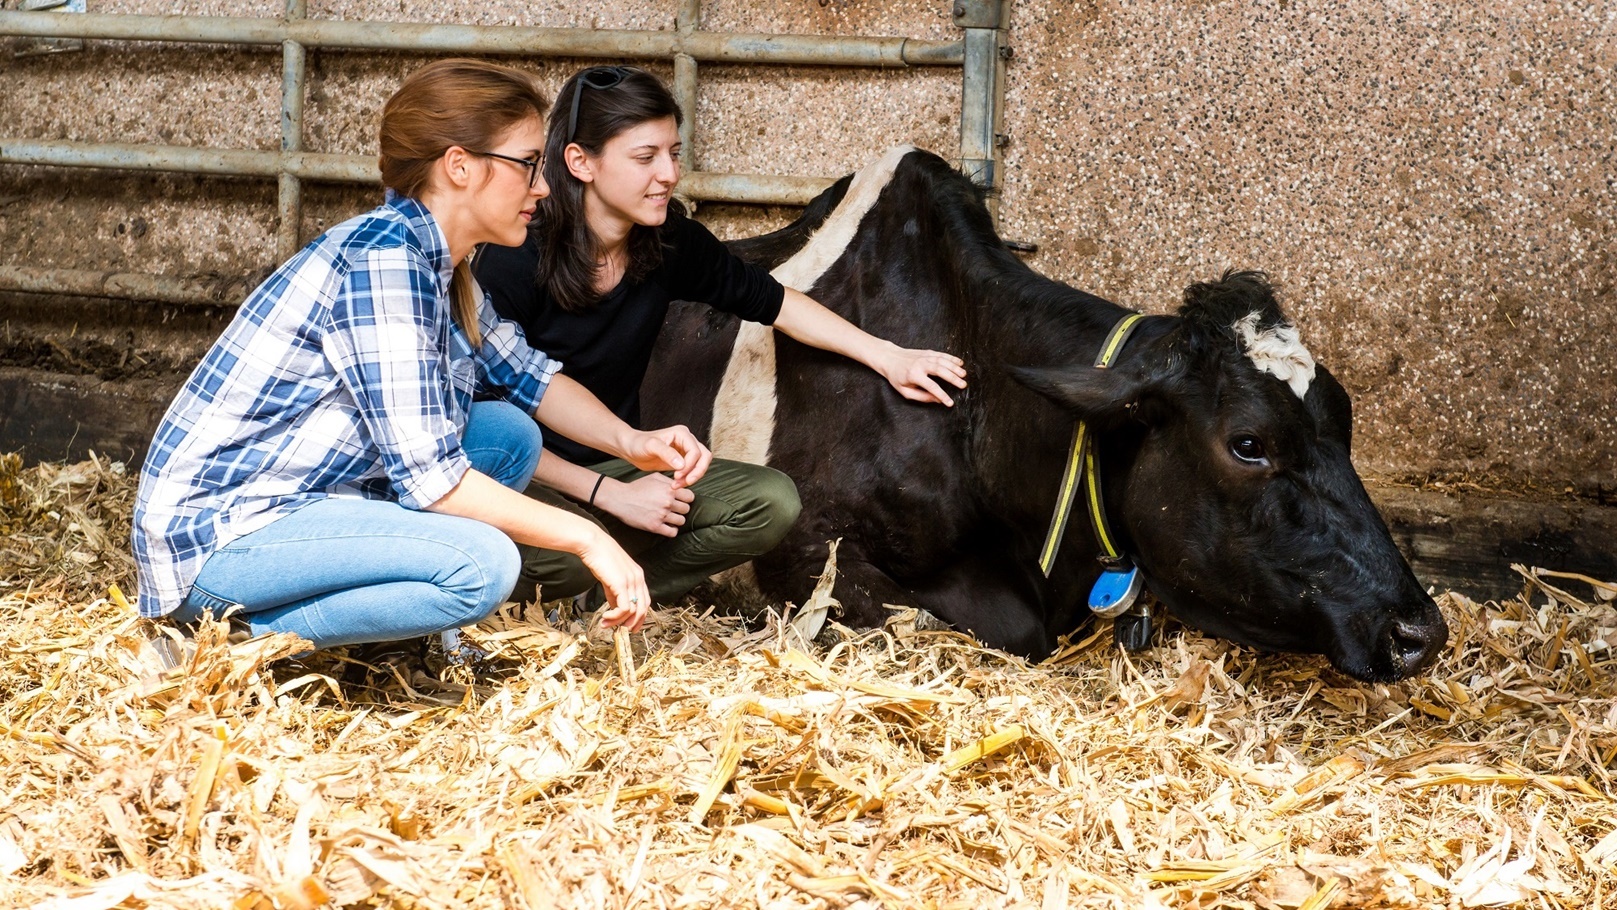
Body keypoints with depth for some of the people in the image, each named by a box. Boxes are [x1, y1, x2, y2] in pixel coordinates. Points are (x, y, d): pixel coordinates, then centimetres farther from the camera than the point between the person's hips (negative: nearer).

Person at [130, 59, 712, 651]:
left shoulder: (439, 264, 7)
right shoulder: (383, 260, -22)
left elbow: (525, 374, 21)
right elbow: (427, 477, -25)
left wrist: (631, 442, 3)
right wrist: (585, 539, -19)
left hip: (303, 505, 10)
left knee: (509, 434, 7)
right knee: (482, 563, -25)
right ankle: (240, 634, -12)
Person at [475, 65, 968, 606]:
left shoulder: (669, 242, -6)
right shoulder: (515, 262, -22)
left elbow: (771, 301, 11)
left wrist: (888, 357, 5)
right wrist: (612, 495, -24)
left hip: (618, 467, 6)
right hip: (522, 480, -6)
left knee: (771, 503, -12)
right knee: (565, 551, -38)